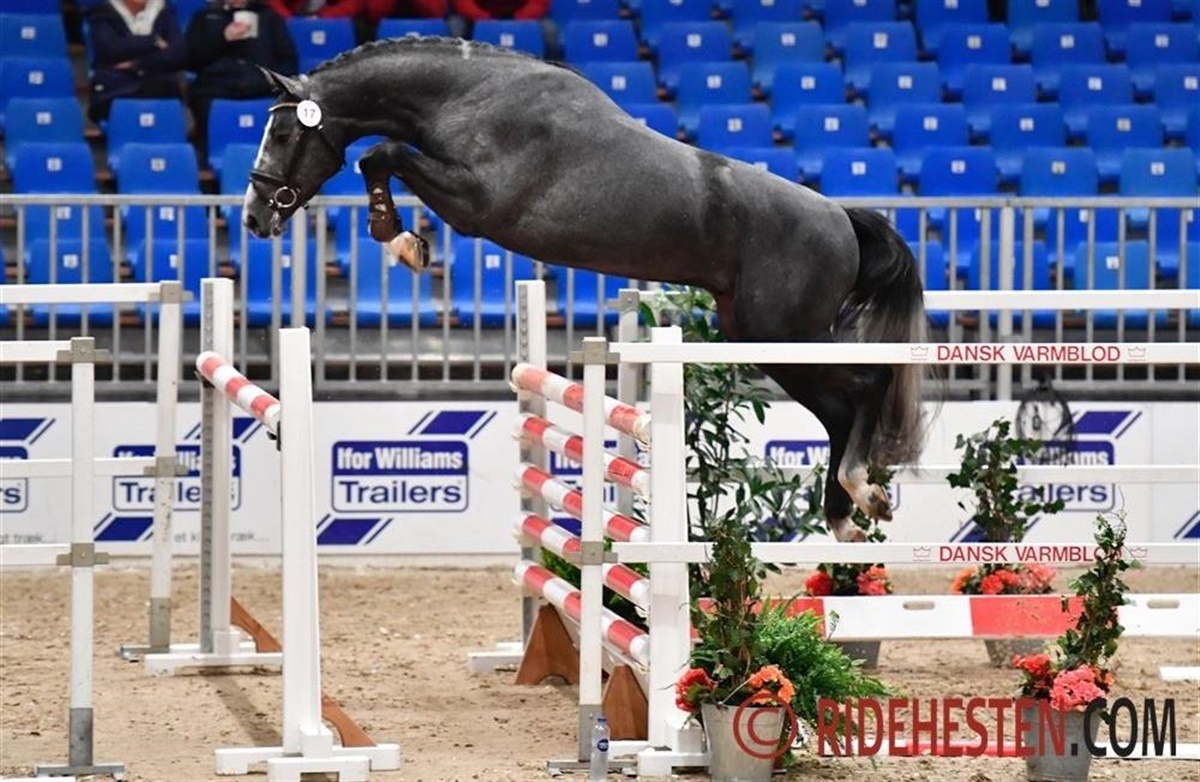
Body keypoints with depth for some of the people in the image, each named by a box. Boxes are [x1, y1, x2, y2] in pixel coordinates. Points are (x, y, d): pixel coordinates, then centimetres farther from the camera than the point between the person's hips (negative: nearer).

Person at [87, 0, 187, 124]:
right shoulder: (102, 13, 10)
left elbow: (179, 55, 0)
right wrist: (153, 41, -4)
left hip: (161, 91, 2)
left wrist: (137, 64, -10)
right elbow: (109, 49, -11)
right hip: (116, 93, -2)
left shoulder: (164, 13, 16)